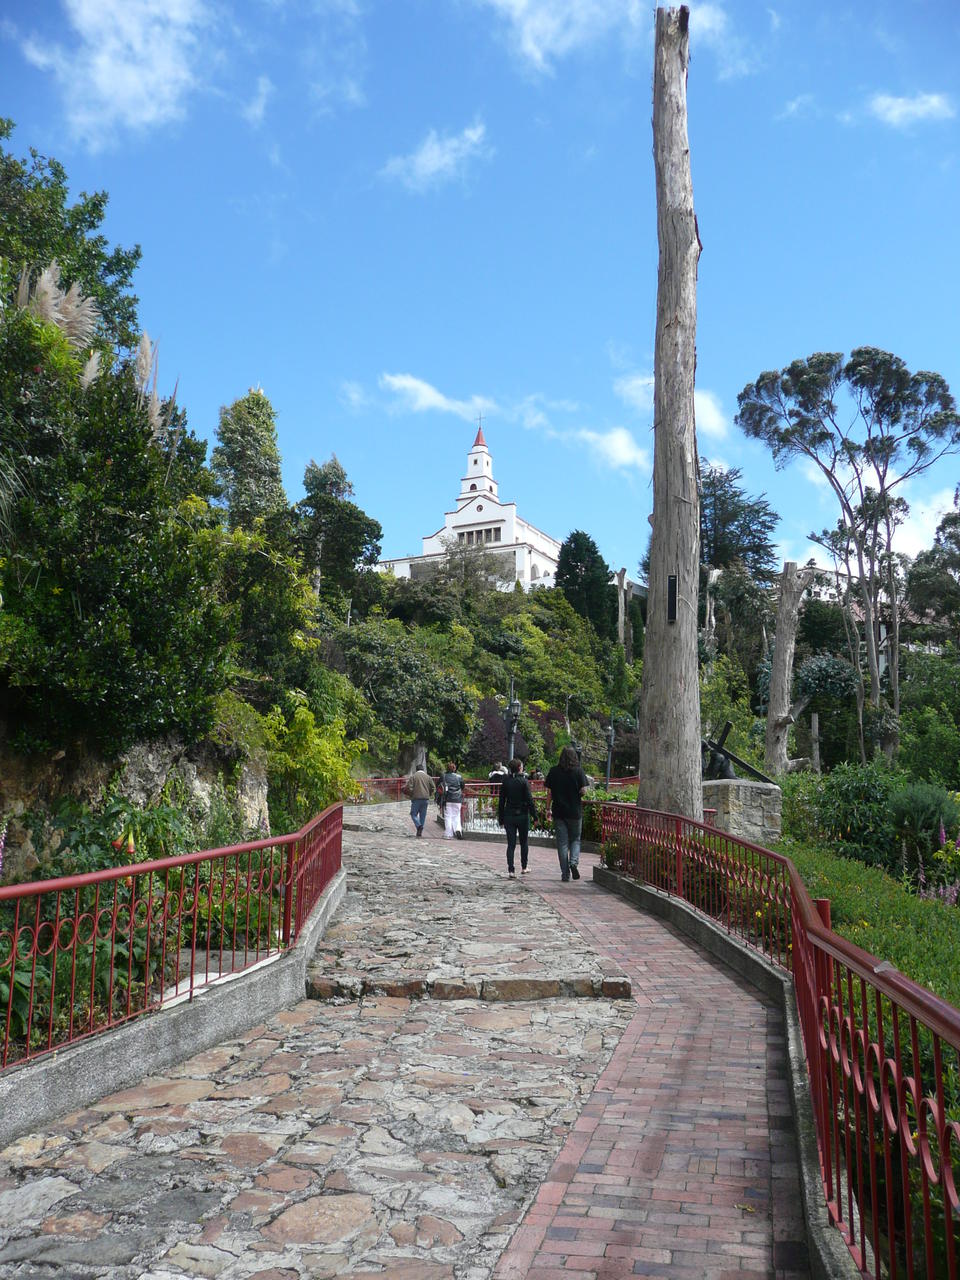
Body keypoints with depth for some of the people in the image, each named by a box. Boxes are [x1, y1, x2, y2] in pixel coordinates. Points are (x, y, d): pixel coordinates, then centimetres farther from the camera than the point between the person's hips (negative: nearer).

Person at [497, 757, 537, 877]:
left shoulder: (505, 782, 1)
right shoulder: (524, 781, -9)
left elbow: (501, 801, 5)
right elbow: (530, 800, -11)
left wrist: (500, 818, 11)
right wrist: (535, 815, -4)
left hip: (509, 816, 2)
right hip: (522, 815, -2)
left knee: (511, 844, 4)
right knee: (523, 843, 15)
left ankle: (511, 870, -4)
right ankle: (523, 867, 23)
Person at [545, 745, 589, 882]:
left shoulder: (554, 771, 0)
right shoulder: (578, 771, -5)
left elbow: (549, 792, -1)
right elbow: (583, 790, -10)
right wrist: (577, 795, 11)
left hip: (559, 811, 1)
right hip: (575, 811, -1)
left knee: (562, 842, 6)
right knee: (575, 839, 15)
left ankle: (565, 873, 6)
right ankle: (574, 862, -10)